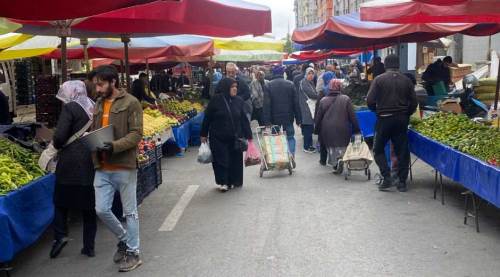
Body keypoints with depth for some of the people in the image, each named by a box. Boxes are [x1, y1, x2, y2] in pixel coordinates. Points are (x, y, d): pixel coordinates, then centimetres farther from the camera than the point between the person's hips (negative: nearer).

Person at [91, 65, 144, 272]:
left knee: (130, 211, 5)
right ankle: (124, 239, 31)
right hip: (102, 168, 6)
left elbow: (136, 134, -14)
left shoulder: (130, 103, -8)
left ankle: (133, 253, 18)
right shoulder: (98, 104, 14)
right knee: (101, 209, 6)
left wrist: (114, 146, -26)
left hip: (124, 166, -6)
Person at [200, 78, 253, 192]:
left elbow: (244, 120, 6)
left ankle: (234, 181, 21)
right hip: (218, 137, -3)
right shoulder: (216, 100, -7)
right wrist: (204, 135, 1)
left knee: (235, 160, 7)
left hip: (235, 137, 3)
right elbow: (207, 118, -2)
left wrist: (248, 135, 6)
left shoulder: (239, 101, 3)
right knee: (221, 160, -1)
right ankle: (223, 182, 11)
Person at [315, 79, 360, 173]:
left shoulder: (323, 100, 1)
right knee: (342, 147, 7)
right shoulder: (346, 99, -6)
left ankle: (335, 163, 10)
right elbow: (352, 116, -4)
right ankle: (340, 158, -19)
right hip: (342, 130, -2)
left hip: (327, 131, 2)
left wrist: (317, 130, 16)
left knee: (331, 148, 15)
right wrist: (356, 129, 3)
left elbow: (318, 117, 6)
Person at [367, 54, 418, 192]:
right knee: (402, 150, 9)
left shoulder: (379, 79, -6)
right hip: (402, 119, 3)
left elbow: (370, 101, -10)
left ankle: (386, 177, -2)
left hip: (384, 119, -3)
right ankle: (402, 182, 11)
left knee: (378, 149, 10)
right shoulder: (406, 80, 3)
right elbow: (414, 101, 3)